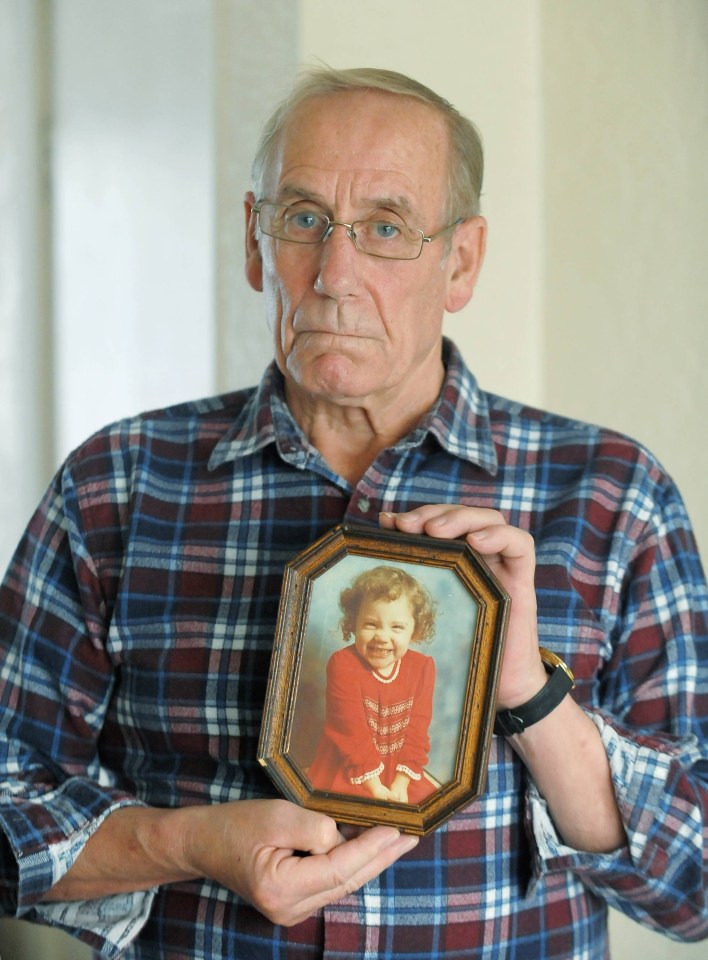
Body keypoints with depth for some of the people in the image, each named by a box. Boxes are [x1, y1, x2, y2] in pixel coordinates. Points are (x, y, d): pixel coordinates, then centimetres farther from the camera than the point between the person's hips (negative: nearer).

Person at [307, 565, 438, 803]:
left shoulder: (422, 667, 0)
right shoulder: (343, 664, -13)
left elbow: (416, 730, -2)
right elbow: (352, 732, -16)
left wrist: (399, 786, -11)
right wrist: (375, 789, -18)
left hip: (400, 776, 5)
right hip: (345, 775, -5)